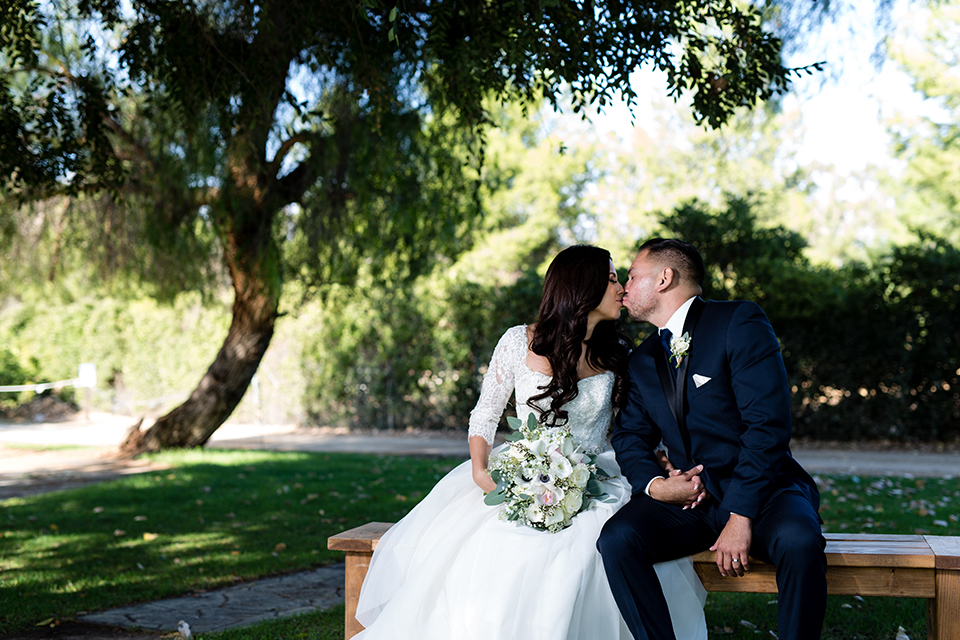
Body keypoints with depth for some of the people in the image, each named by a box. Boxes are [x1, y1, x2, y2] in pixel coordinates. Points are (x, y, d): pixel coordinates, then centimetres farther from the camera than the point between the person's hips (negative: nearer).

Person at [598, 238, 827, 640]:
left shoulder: (740, 323, -7)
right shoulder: (642, 361, 14)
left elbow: (768, 423, -15)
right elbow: (630, 436, 14)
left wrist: (741, 516, -21)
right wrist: (653, 484, -10)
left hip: (764, 490, -4)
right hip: (690, 497, 4)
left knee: (799, 542, -36)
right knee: (617, 538, -24)